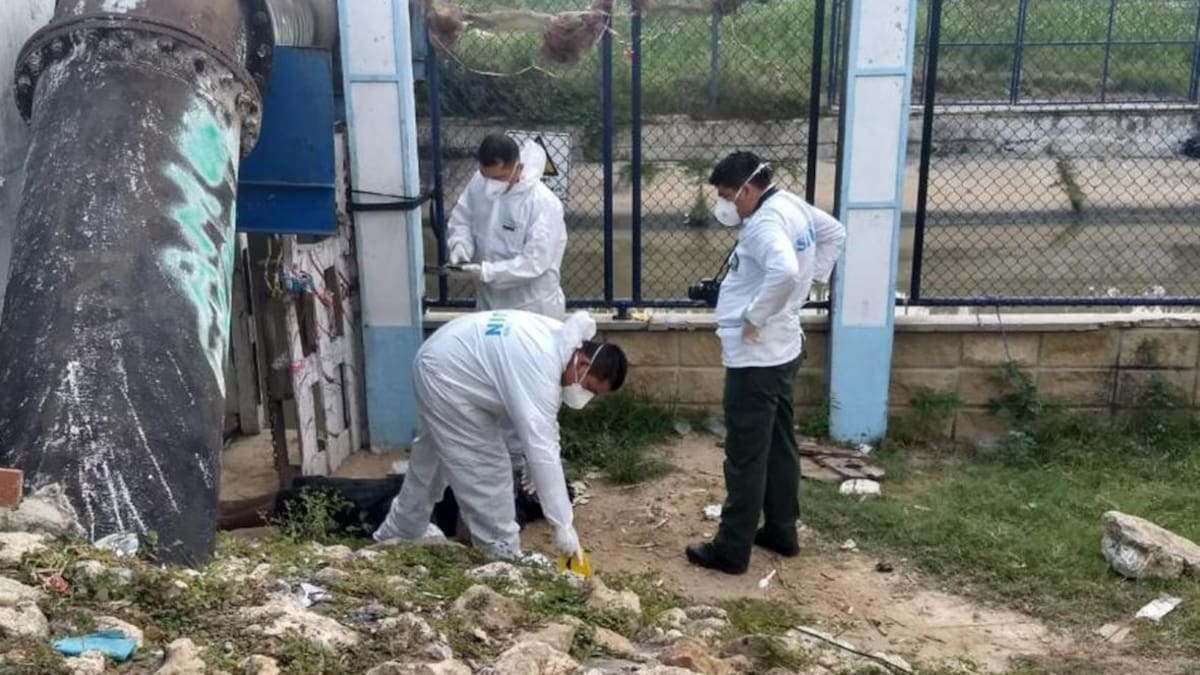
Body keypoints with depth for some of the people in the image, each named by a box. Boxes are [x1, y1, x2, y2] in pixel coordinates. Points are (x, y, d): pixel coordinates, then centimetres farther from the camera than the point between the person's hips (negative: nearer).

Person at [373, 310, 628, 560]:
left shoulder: (561, 340, -4)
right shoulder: (540, 372, -33)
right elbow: (541, 451, -36)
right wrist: (562, 525, -33)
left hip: (444, 362, 11)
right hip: (444, 374, -11)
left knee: (433, 457, 25)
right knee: (485, 465, -8)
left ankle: (400, 531, 44)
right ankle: (504, 555, 5)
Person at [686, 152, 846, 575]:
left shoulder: (764, 223, -22)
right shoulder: (792, 205, 8)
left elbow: (784, 272, -40)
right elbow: (835, 233, 23)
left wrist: (755, 318, -26)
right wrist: (813, 279, 16)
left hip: (755, 357, -10)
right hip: (782, 350, 10)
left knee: (745, 457, 0)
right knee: (780, 446, 19)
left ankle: (732, 550, 10)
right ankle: (782, 532, 32)